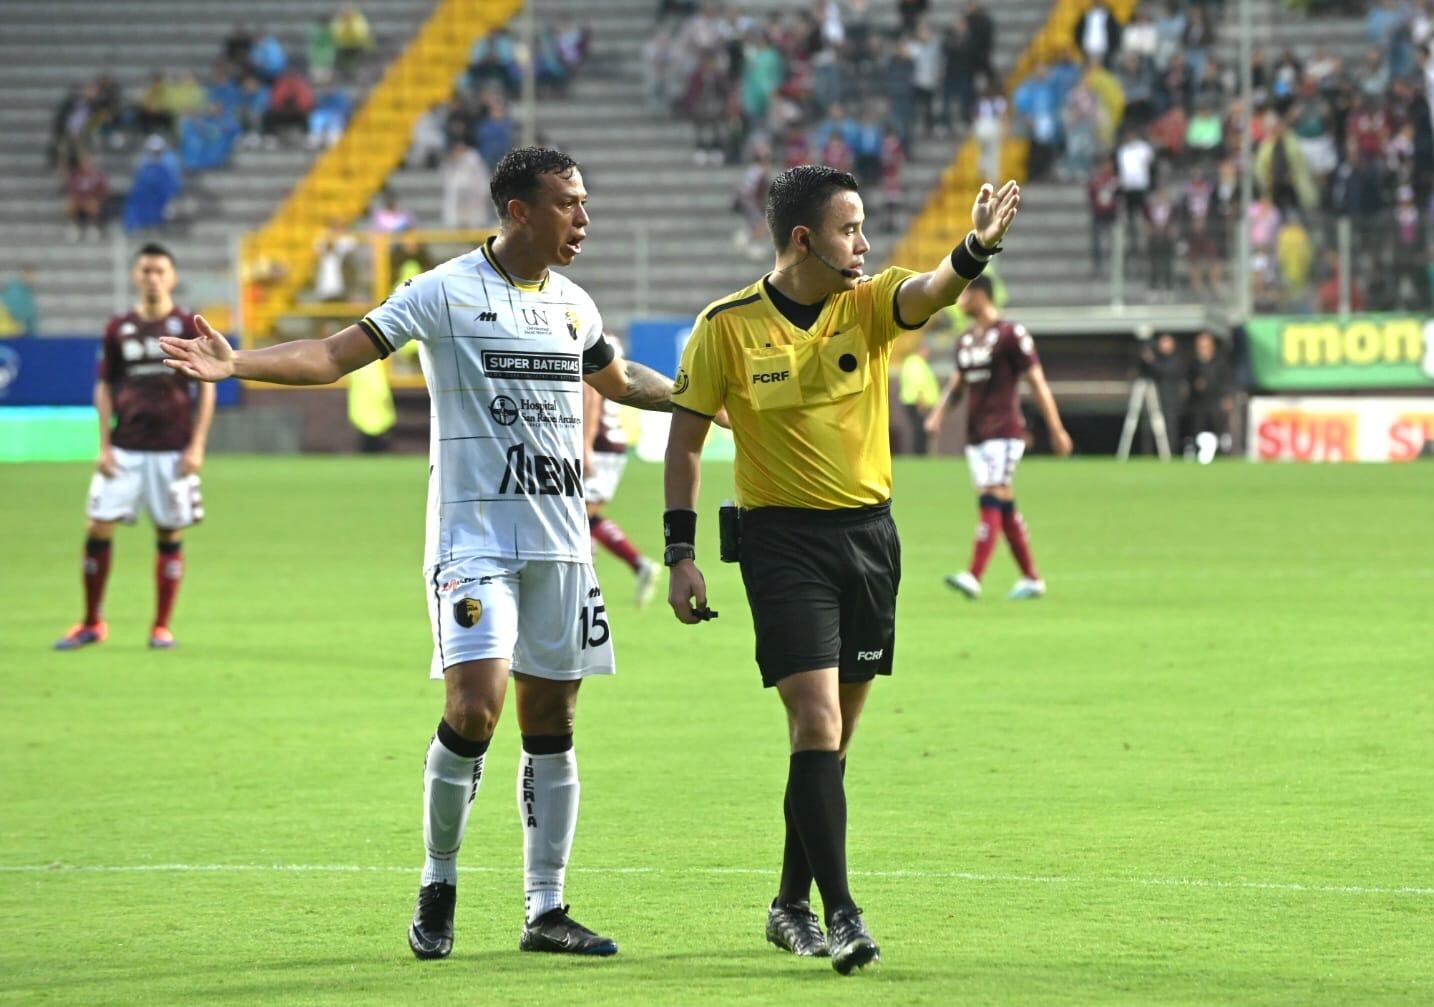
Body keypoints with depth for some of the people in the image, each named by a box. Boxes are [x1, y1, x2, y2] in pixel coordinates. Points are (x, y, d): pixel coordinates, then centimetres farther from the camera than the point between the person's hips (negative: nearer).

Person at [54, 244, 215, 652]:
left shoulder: (189, 327, 0)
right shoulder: (118, 329, 6)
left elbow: (206, 387, 2)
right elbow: (105, 388, 10)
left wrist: (197, 445, -6)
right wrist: (104, 446, 2)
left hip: (172, 450, -2)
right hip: (125, 449, 2)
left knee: (170, 534, 0)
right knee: (99, 528, -5)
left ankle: (162, 627, 10)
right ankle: (92, 623, 7)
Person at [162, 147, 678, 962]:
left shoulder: (573, 305, 12)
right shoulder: (446, 294, -6)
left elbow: (618, 379, 32)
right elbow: (340, 354, -9)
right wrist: (235, 364, -22)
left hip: (561, 541, 6)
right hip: (475, 535, -6)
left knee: (552, 722, 6)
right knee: (476, 706, -17)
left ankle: (547, 911, 12)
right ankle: (439, 886, 4)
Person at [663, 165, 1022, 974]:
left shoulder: (869, 306, -1)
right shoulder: (728, 326, -7)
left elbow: (928, 292, -23)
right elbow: (687, 436, 0)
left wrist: (978, 248, -44)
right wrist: (681, 554, -4)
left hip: (870, 534, 4)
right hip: (783, 538, -4)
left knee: (834, 734, 11)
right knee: (817, 723, -16)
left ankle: (792, 904, 25)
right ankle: (840, 913, -17)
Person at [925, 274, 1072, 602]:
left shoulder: (1011, 334, -8)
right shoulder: (965, 341, 15)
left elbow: (1037, 382, -6)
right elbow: (956, 384, 20)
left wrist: (1056, 430, -6)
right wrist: (939, 413, 0)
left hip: (1004, 433, -8)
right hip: (975, 435, 8)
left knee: (992, 501, -16)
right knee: (1005, 508, 9)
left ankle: (973, 577, -26)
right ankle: (1032, 579, 17)